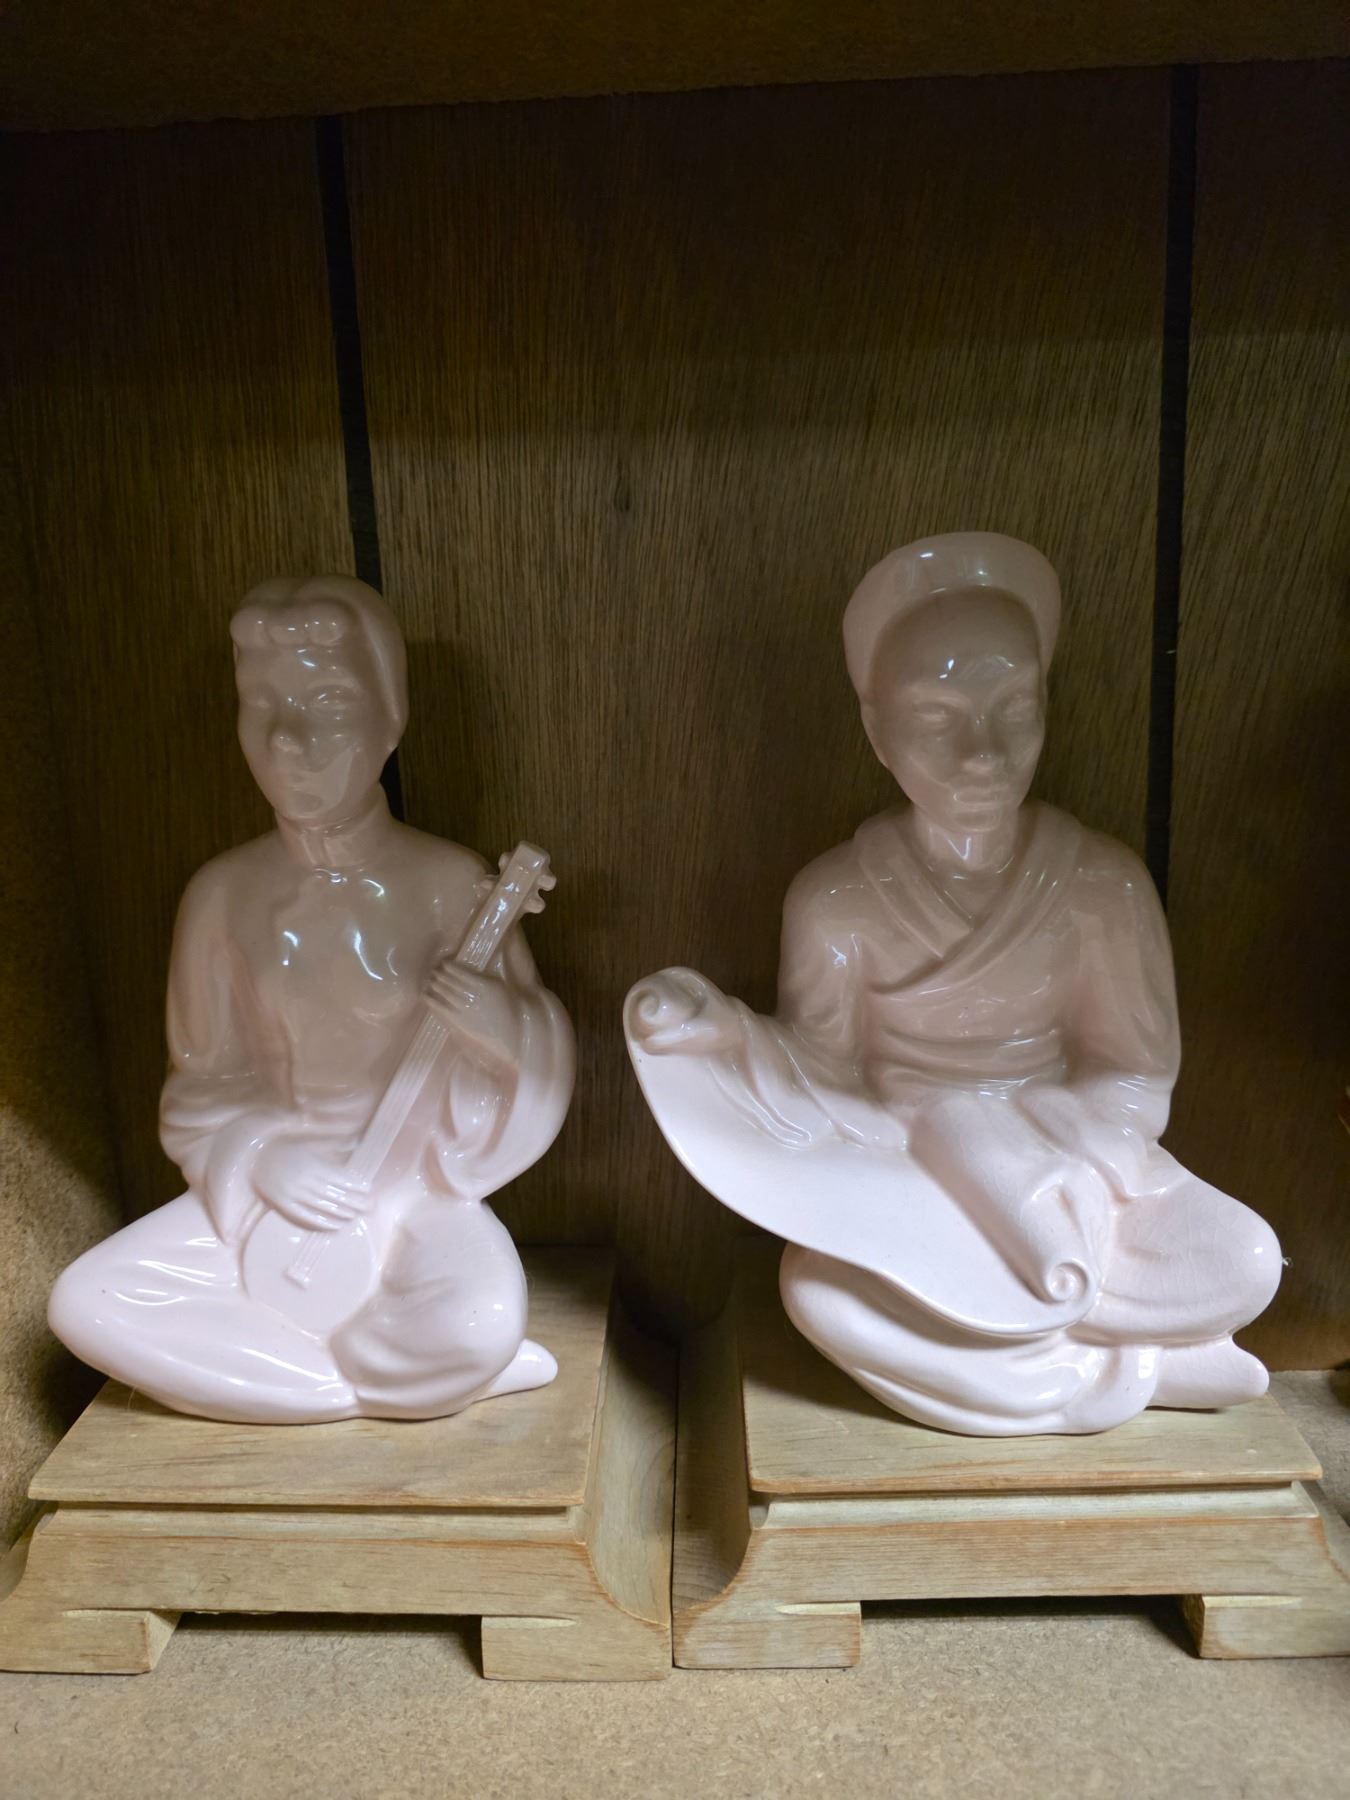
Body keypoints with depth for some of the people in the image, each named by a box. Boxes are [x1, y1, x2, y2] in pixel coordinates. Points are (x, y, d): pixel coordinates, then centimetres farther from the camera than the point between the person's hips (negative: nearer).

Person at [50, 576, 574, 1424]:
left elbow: (526, 1053, -2)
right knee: (87, 1304, -17)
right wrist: (260, 1157, -12)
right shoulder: (225, 892, -3)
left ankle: (266, 1367, -3)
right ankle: (399, 1381, -10)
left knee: (478, 1326, -33)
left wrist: (502, 1028, -26)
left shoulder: (449, 882, -11)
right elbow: (204, 1078, 8)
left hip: (419, 1194, -4)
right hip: (266, 1193, 4)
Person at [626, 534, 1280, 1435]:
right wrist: (731, 1038, -26)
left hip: (1070, 1166, 2)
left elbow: (1133, 1083, -4)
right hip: (899, 1183, -1)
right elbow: (826, 1091, -6)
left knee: (1240, 1263, -23)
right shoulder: (837, 900, -12)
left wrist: (995, 1140, -20)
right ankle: (1138, 1372, -12)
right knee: (823, 1291, -31)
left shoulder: (1102, 880, -10)